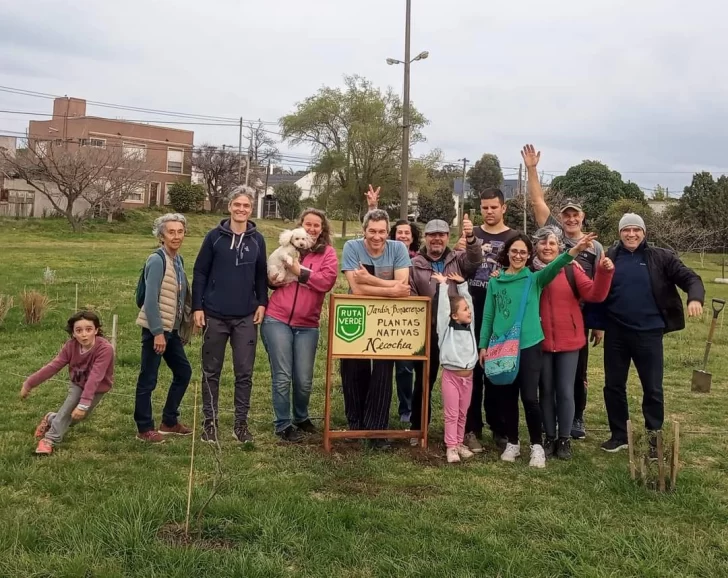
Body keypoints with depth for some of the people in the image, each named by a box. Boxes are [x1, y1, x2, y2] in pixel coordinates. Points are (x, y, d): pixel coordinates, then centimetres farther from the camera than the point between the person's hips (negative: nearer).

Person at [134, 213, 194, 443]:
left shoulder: (178, 259, 10)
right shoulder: (157, 260, -15)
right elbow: (150, 300, -19)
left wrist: (184, 327, 13)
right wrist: (157, 332, -21)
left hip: (172, 329, 9)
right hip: (156, 329, -9)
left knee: (183, 371, 16)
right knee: (148, 379, 1)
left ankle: (169, 421, 28)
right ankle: (144, 428, 12)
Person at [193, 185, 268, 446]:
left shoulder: (257, 239, 5)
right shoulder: (215, 236, -2)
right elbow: (200, 273, -1)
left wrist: (262, 303, 0)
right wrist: (197, 307, -6)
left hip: (246, 317, 2)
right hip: (215, 315, -1)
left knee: (244, 372, 4)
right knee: (211, 371, 7)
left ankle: (241, 423, 15)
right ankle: (210, 422, 18)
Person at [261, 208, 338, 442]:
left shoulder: (328, 253, 4)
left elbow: (326, 282, -12)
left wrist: (299, 271, -14)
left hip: (307, 325, 0)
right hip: (277, 320, 0)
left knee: (304, 379, 5)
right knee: (282, 376, -1)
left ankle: (301, 417, 30)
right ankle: (283, 424, 12)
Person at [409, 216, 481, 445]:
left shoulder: (458, 260, 8)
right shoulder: (415, 265, 5)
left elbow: (475, 260, -13)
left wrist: (470, 237, -31)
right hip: (427, 332, -1)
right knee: (424, 382, 8)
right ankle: (418, 430, 21)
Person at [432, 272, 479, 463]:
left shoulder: (469, 325, 9)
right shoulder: (447, 327, -5)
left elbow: (467, 300, 12)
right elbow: (443, 306, -12)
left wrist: (462, 284, 15)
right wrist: (443, 284, -6)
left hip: (468, 375, 5)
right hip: (451, 375, -5)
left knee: (462, 413, 12)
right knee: (451, 414, -1)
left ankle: (459, 443, 22)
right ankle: (451, 447, 4)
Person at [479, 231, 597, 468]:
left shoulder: (535, 279, 2)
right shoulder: (495, 282, 7)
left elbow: (553, 267, -18)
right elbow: (488, 316, 9)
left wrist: (573, 251, -36)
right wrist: (483, 345, 4)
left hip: (529, 346, -2)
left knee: (529, 397, -6)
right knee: (507, 397, 9)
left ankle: (537, 446, 8)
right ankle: (512, 443, 24)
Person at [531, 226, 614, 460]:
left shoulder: (571, 270, -1)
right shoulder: (529, 272, 0)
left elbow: (595, 295, -8)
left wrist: (604, 273, -23)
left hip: (568, 340, 0)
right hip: (540, 341, 0)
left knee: (565, 391, 5)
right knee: (546, 390, 9)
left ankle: (564, 439, 17)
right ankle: (549, 438, 21)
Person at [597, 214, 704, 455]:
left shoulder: (660, 258, -1)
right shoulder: (609, 258, 3)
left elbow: (690, 277, -7)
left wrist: (695, 297, -24)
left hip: (648, 332, -1)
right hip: (616, 333, 2)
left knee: (653, 388, 6)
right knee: (613, 386, 10)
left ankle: (654, 439, 19)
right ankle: (619, 435, 24)